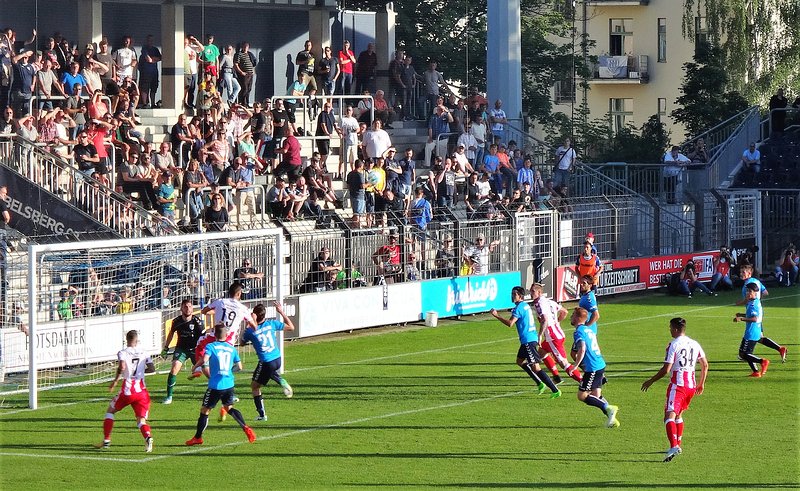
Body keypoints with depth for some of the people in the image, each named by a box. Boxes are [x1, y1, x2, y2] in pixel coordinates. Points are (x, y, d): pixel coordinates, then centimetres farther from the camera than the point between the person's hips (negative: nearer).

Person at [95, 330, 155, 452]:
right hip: (141, 392, 2)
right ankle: (148, 436, -30)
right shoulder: (144, 353, 7)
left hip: (127, 391, -2)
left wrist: (116, 380, -9)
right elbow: (152, 369, 3)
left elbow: (122, 366, -22)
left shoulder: (122, 353, -4)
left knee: (110, 411, 21)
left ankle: (106, 441, 20)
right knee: (141, 420, 3)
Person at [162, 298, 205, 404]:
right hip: (181, 348, 1)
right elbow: (171, 333, 11)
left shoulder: (197, 321, -15)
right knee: (174, 368, -19)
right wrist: (166, 347, 16)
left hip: (195, 348, -1)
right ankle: (169, 396, -7)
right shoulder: (176, 321, -8)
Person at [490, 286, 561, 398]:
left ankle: (555, 390, -14)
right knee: (520, 361, 23)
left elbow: (510, 323, -22)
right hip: (532, 337, 10)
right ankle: (540, 383, 22)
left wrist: (496, 316, -17)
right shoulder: (526, 305, 15)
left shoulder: (519, 308, -14)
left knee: (535, 367, -11)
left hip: (528, 340, -10)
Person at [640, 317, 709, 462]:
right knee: (679, 414, 25)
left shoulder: (674, 344, -9)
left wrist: (650, 381, -2)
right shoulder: (695, 344, 12)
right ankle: (677, 446, 31)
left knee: (669, 416, -14)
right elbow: (705, 365, 18)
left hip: (677, 385, -7)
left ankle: (674, 447, -33)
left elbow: (666, 369, -13)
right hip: (691, 385, 7)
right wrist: (701, 383, 31)